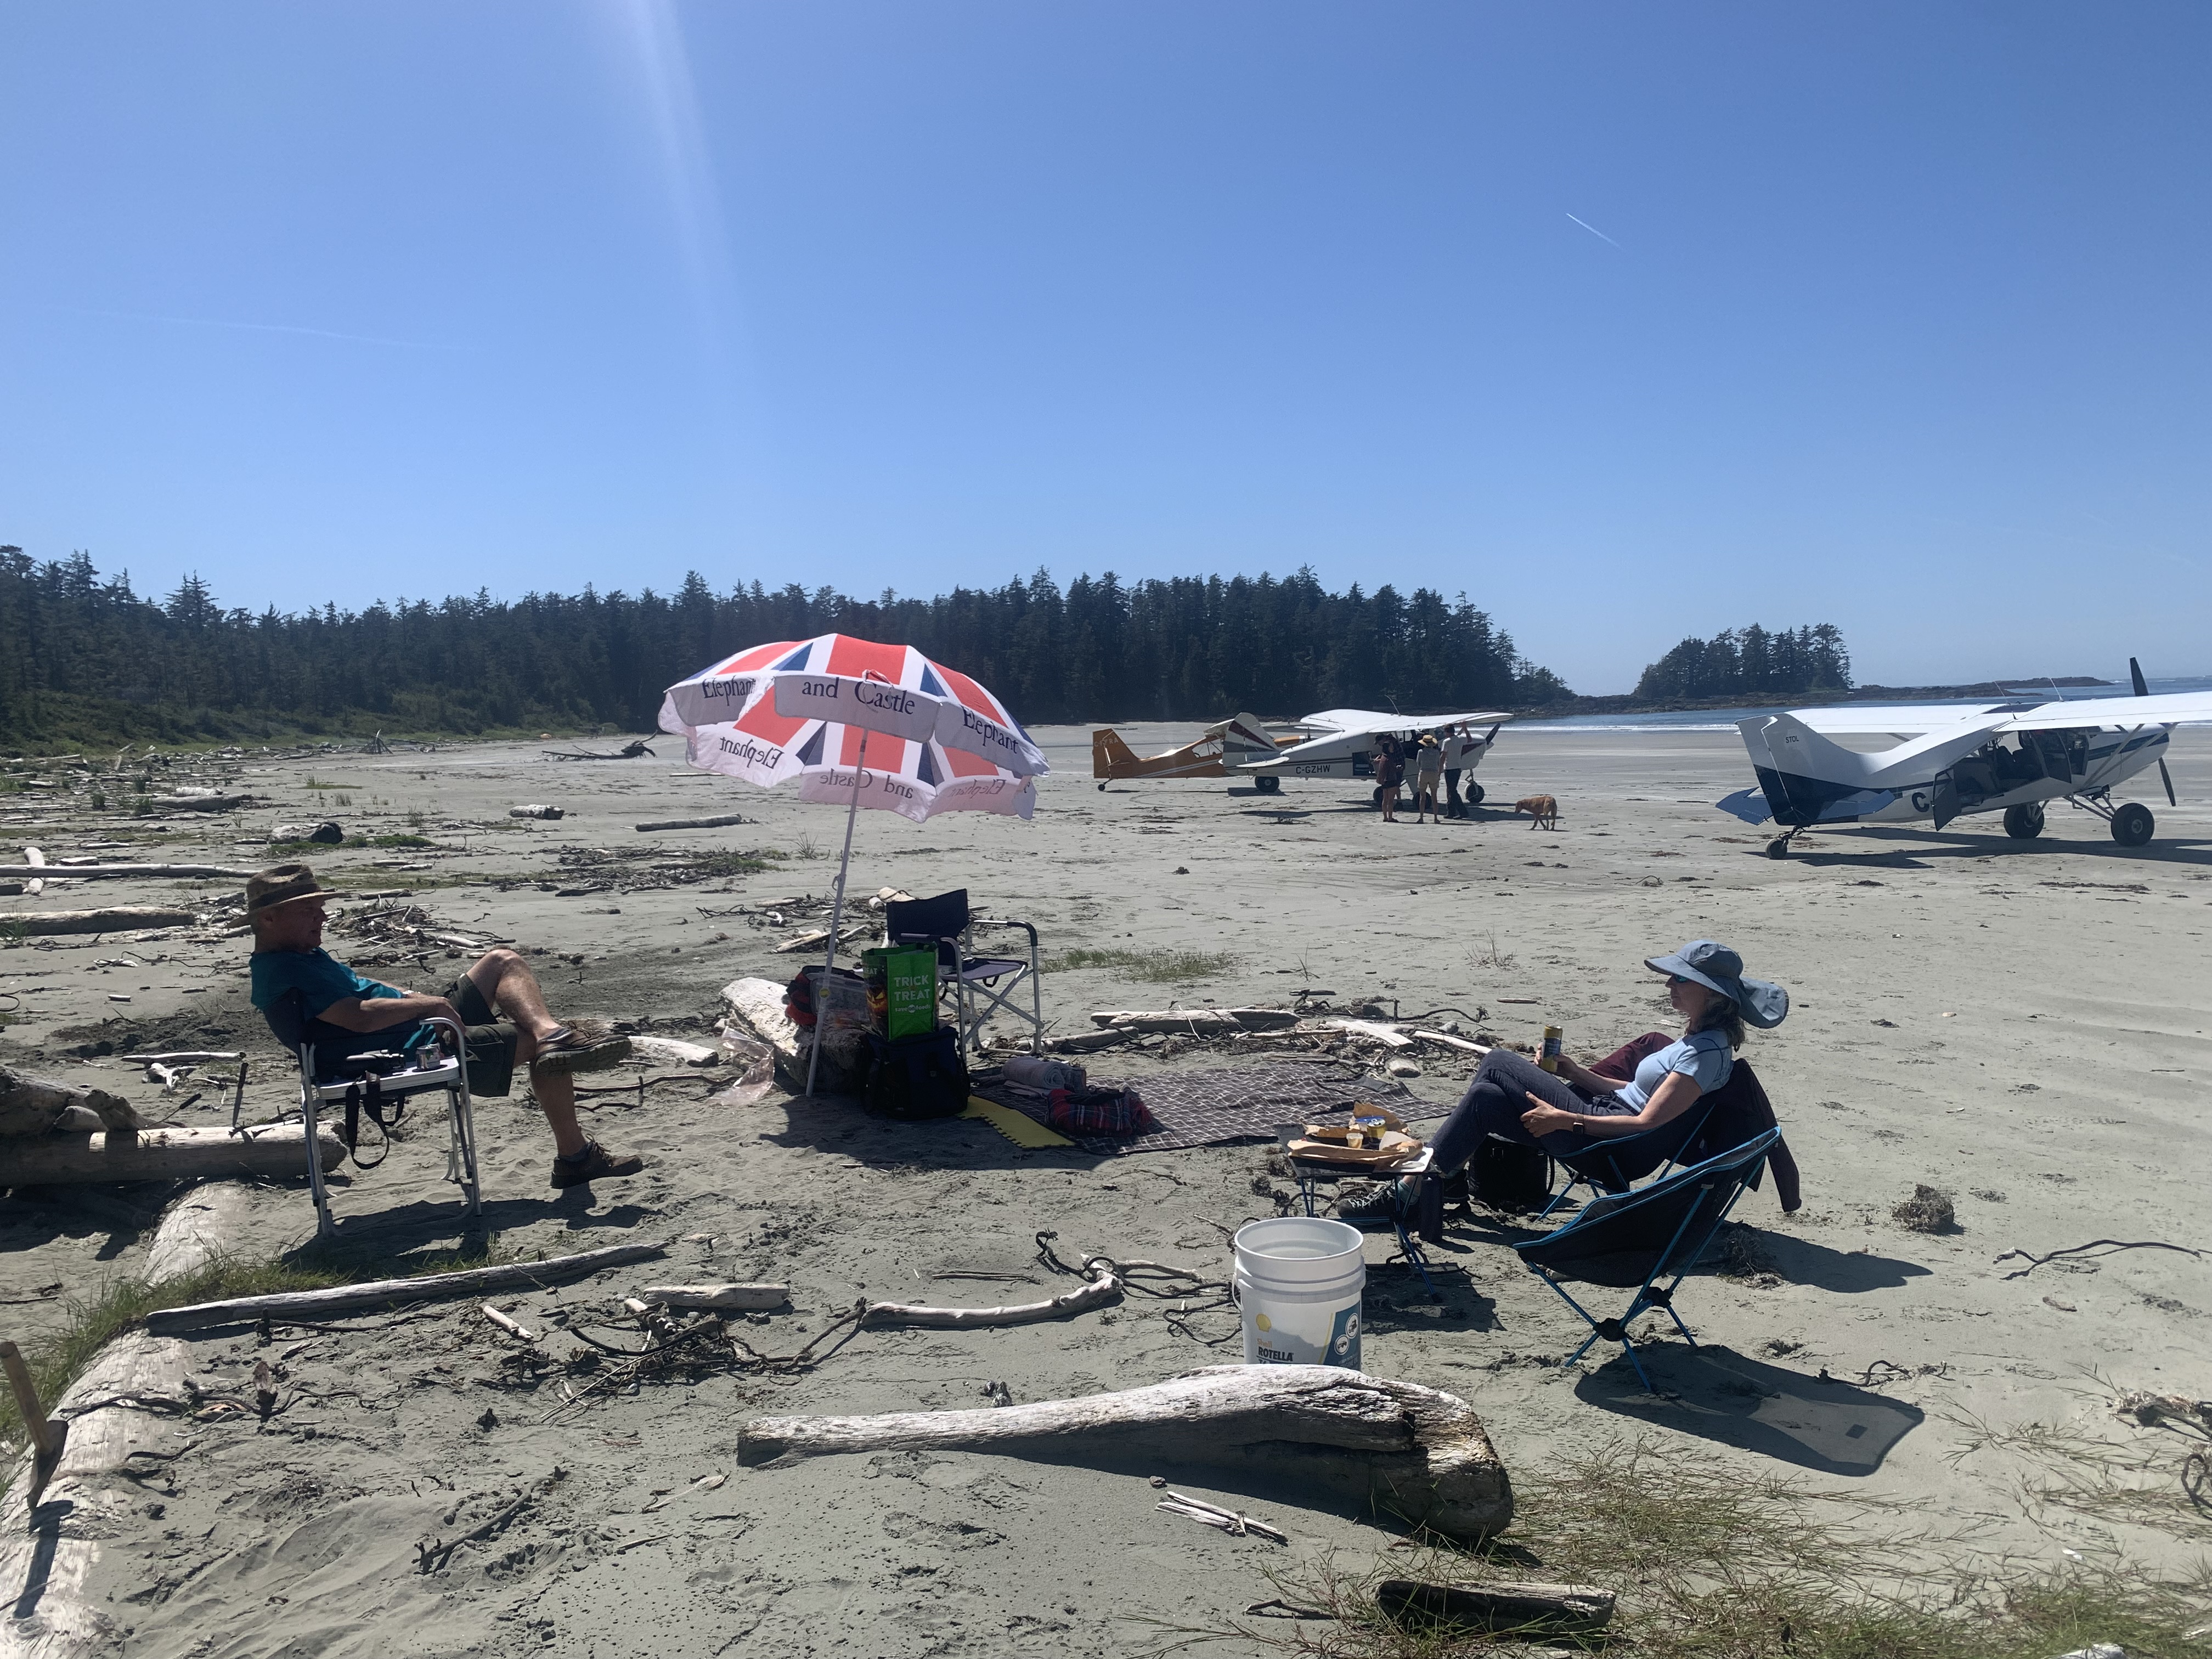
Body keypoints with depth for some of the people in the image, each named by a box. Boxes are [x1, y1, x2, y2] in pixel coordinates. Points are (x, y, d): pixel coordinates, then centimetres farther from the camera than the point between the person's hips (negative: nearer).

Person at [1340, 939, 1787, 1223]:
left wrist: (1565, 1119, -20)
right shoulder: (1699, 1038, 14)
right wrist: (1577, 1074, 11)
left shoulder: (1707, 1051, -17)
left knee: (1497, 1062, -13)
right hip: (1606, 1112, 10)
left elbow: (1646, 1122, -22)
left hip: (1606, 1143, -10)